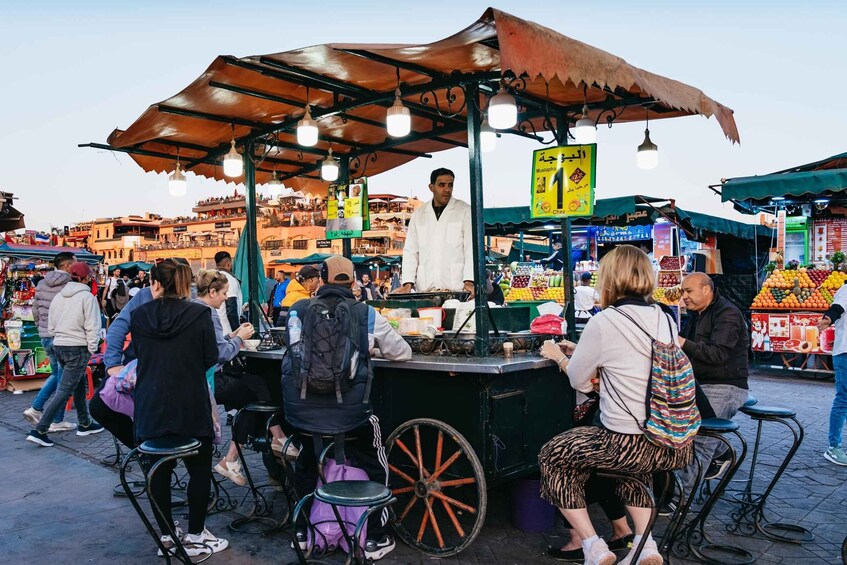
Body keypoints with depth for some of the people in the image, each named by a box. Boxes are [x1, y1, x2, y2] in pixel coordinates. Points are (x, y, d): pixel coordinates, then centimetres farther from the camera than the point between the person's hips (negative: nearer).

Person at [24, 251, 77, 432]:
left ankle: (35, 408, 17)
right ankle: (57, 421, 10)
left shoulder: (41, 284, 7)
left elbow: (35, 311, 13)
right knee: (64, 379, 4)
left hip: (45, 337, 7)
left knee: (56, 374, 24)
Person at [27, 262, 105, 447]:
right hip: (78, 348, -8)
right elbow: (92, 327, -14)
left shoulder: (58, 297, 8)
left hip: (58, 346, 8)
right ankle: (39, 430, -7)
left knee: (80, 386, 20)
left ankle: (85, 424, 31)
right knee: (64, 391, -4)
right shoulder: (87, 297, -12)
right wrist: (92, 350, -6)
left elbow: (50, 327, 13)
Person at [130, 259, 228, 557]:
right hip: (191, 406, -3)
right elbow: (211, 358, -5)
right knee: (199, 470, 11)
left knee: (159, 471, 15)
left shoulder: (139, 315, -4)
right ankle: (195, 536, 18)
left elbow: (138, 354, 10)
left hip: (150, 407, 3)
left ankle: (166, 535, 26)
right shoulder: (199, 314, -12)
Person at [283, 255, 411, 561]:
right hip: (350, 413, -2)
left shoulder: (298, 309, 2)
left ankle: (303, 532, 45)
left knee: (304, 465, 31)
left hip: (301, 410, 3)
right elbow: (403, 353, 9)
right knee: (374, 467, 24)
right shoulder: (367, 314, -2)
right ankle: (375, 539, 29)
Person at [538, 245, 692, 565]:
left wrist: (558, 356, 21)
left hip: (629, 445, -7)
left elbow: (579, 381, 2)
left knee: (553, 455, 16)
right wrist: (584, 351, 27)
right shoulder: (666, 320, 8)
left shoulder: (603, 322, -11)